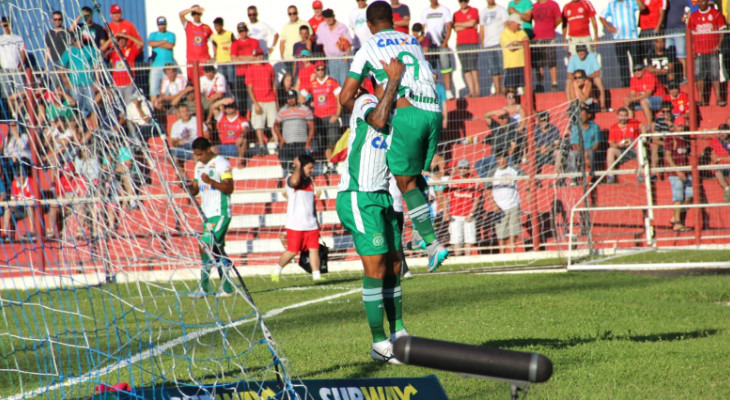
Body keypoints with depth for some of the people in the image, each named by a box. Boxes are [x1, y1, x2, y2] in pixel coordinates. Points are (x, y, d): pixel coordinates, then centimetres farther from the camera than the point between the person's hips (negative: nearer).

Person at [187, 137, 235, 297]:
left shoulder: (222, 163, -9)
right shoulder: (199, 165, 16)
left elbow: (229, 188, -17)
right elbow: (195, 190, 17)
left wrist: (211, 181, -29)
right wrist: (187, 187, -5)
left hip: (220, 214, -9)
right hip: (207, 215, 9)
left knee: (206, 248, -14)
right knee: (217, 251, 8)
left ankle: (204, 287, -11)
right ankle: (227, 288, 11)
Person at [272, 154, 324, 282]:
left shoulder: (309, 181, 16)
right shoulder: (291, 179, -7)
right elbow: (295, 181, -34)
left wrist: (316, 220, 23)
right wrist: (298, 166, -19)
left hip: (311, 224, 6)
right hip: (295, 224, -6)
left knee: (314, 248, -4)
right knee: (292, 251, -2)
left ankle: (316, 275, -2)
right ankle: (277, 270, 18)